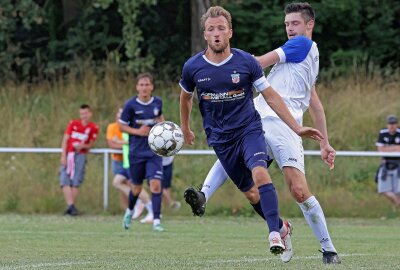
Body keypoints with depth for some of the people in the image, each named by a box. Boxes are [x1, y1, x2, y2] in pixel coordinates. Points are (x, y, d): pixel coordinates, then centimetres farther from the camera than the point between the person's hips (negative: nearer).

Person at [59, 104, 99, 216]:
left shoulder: (93, 128, 2)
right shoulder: (73, 124, 4)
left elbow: (90, 145, 9)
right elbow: (65, 140, 3)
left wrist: (83, 146, -15)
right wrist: (63, 156, -6)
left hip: (80, 155, -1)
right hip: (68, 155, 1)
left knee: (75, 183, -4)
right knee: (65, 181, -12)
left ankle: (71, 207, -1)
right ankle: (71, 206, -19)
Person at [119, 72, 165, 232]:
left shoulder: (157, 102, 1)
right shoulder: (131, 105, -9)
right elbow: (121, 126, -2)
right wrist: (137, 131, -17)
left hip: (154, 151, 1)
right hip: (137, 152, -1)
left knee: (156, 184, -14)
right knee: (137, 187, 10)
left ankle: (156, 221, -12)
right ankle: (130, 211, 41)